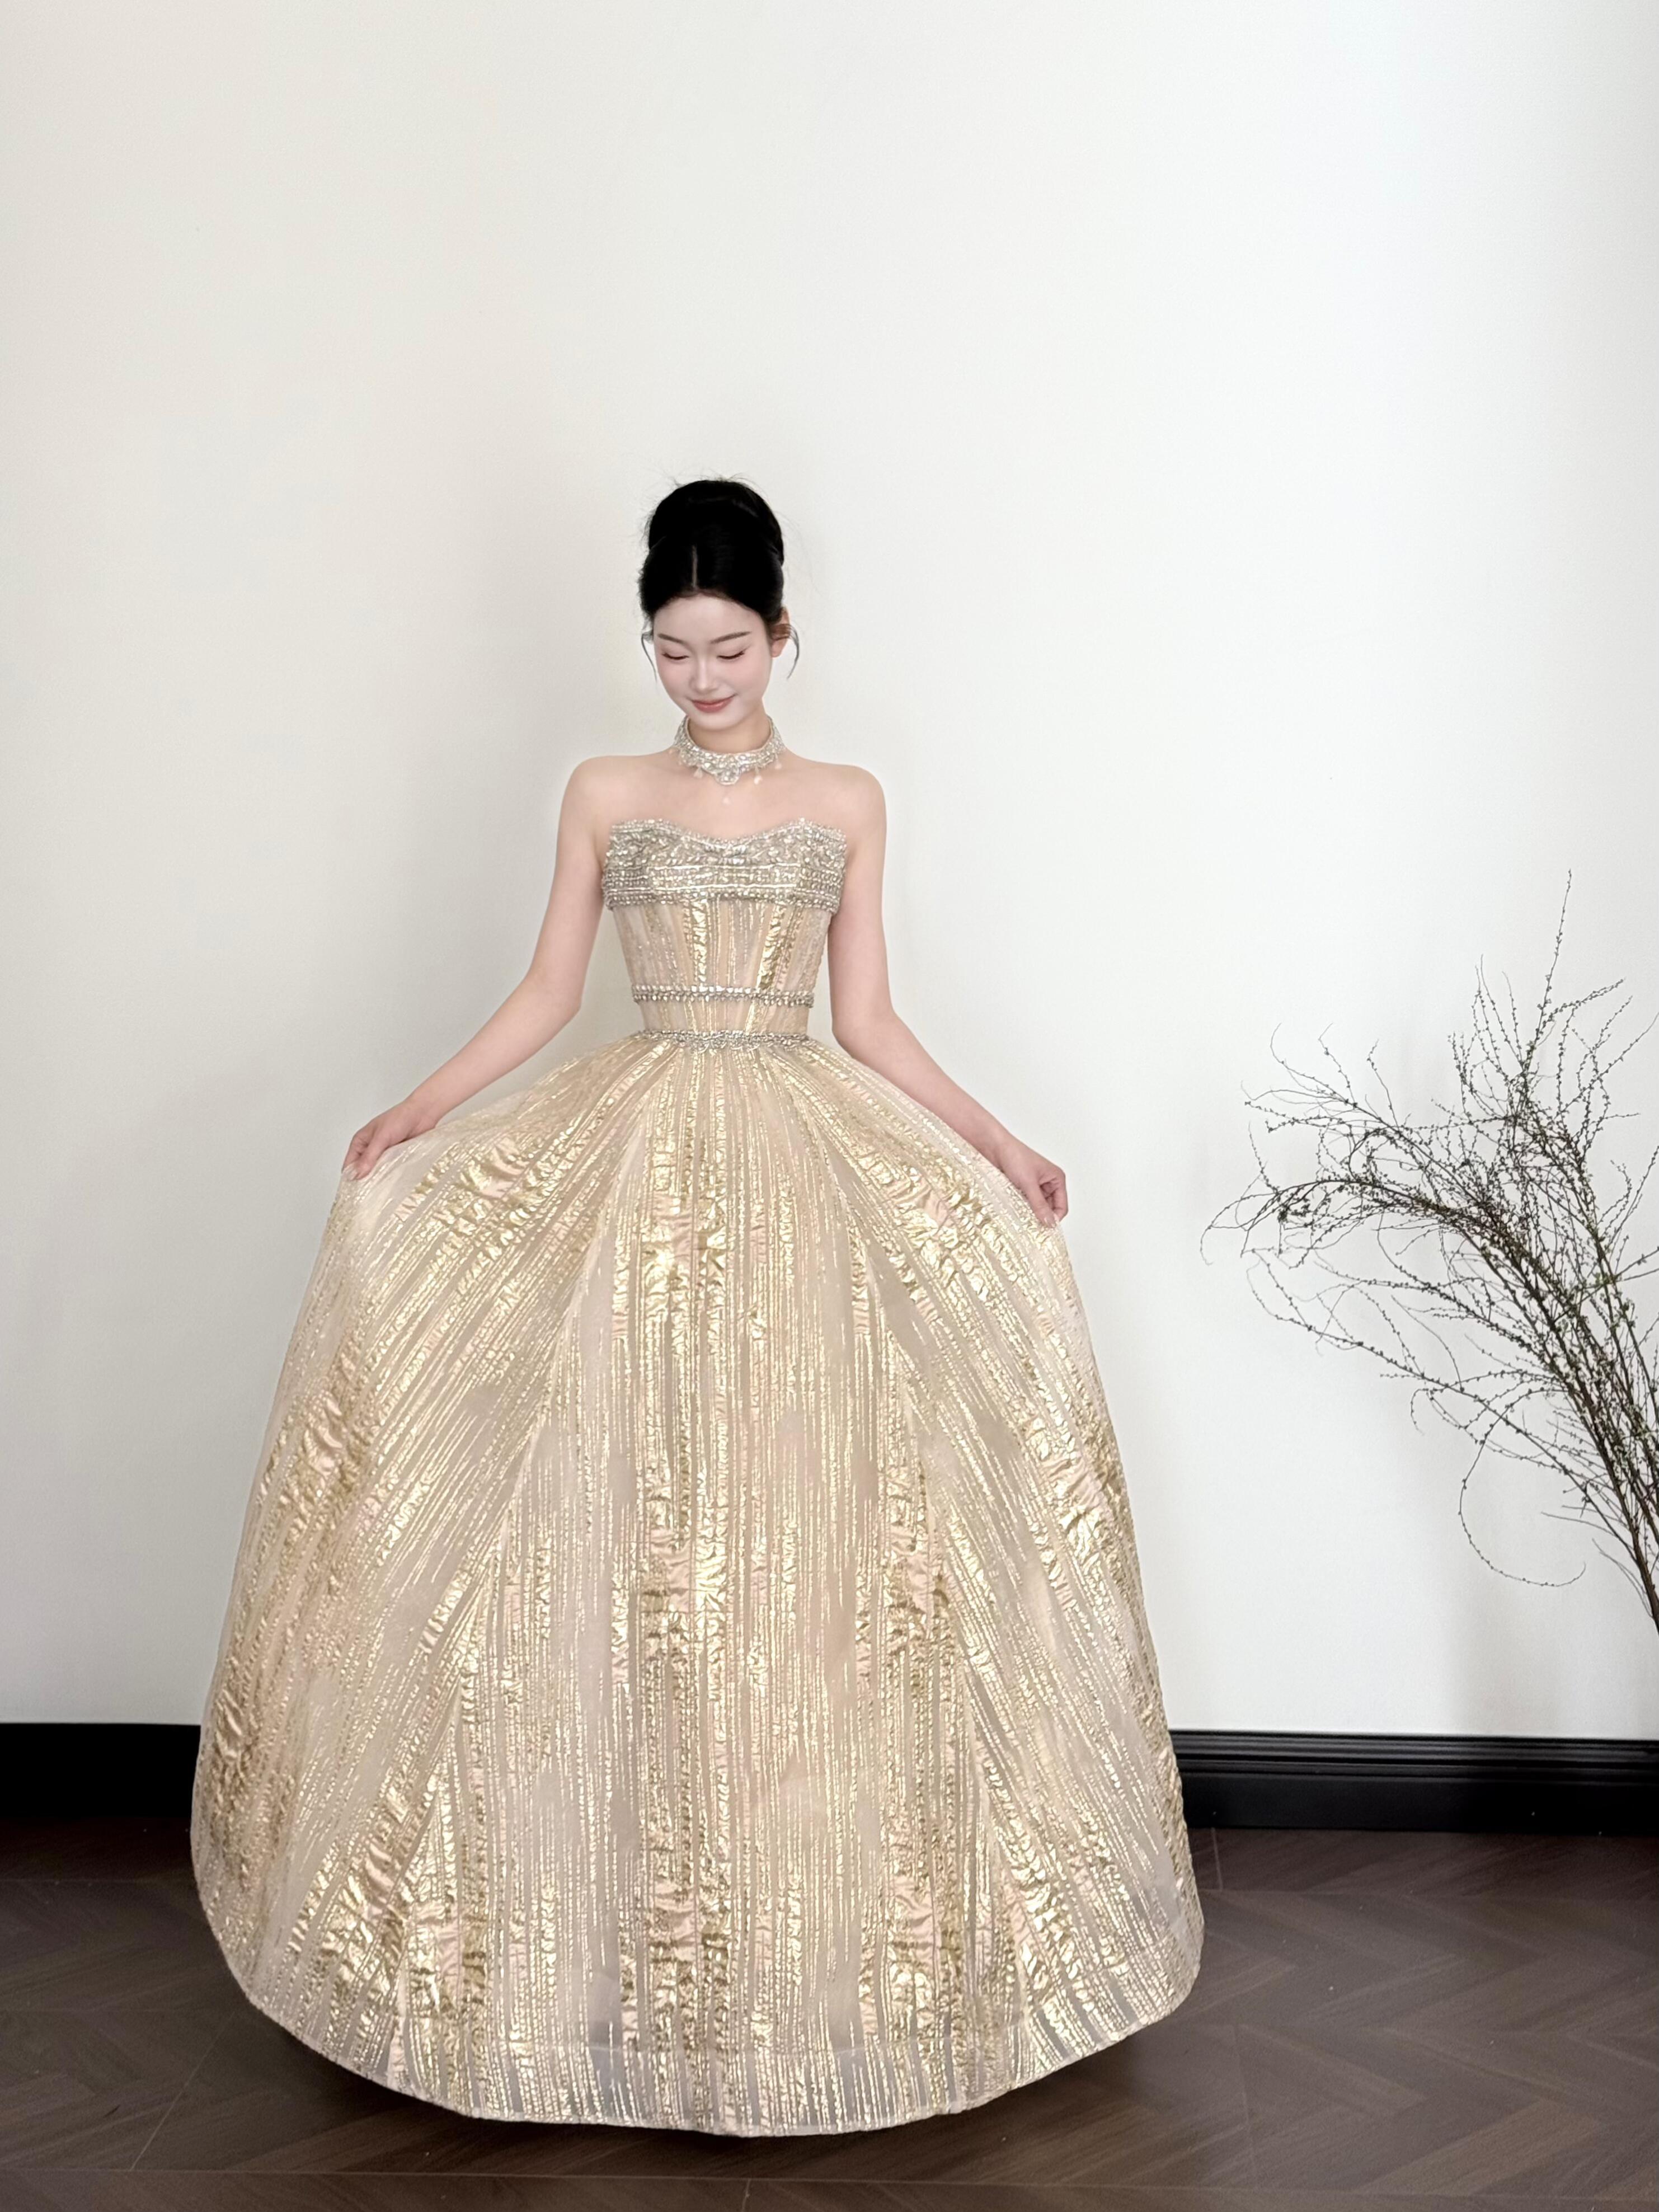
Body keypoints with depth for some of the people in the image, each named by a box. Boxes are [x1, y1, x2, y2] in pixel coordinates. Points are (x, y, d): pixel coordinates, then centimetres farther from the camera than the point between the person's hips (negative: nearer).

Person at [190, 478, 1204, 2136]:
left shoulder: (847, 803, 9)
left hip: (805, 1164, 0)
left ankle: (815, 1907, 15)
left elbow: (868, 1022, 8)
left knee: (794, 1514, -1)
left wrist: (999, 1145, -1)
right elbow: (545, 992, 8)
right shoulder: (604, 796, 8)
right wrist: (415, 1115, -4)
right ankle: (628, 1909, 12)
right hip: (630, 1164, 0)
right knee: (624, 1524, -3)